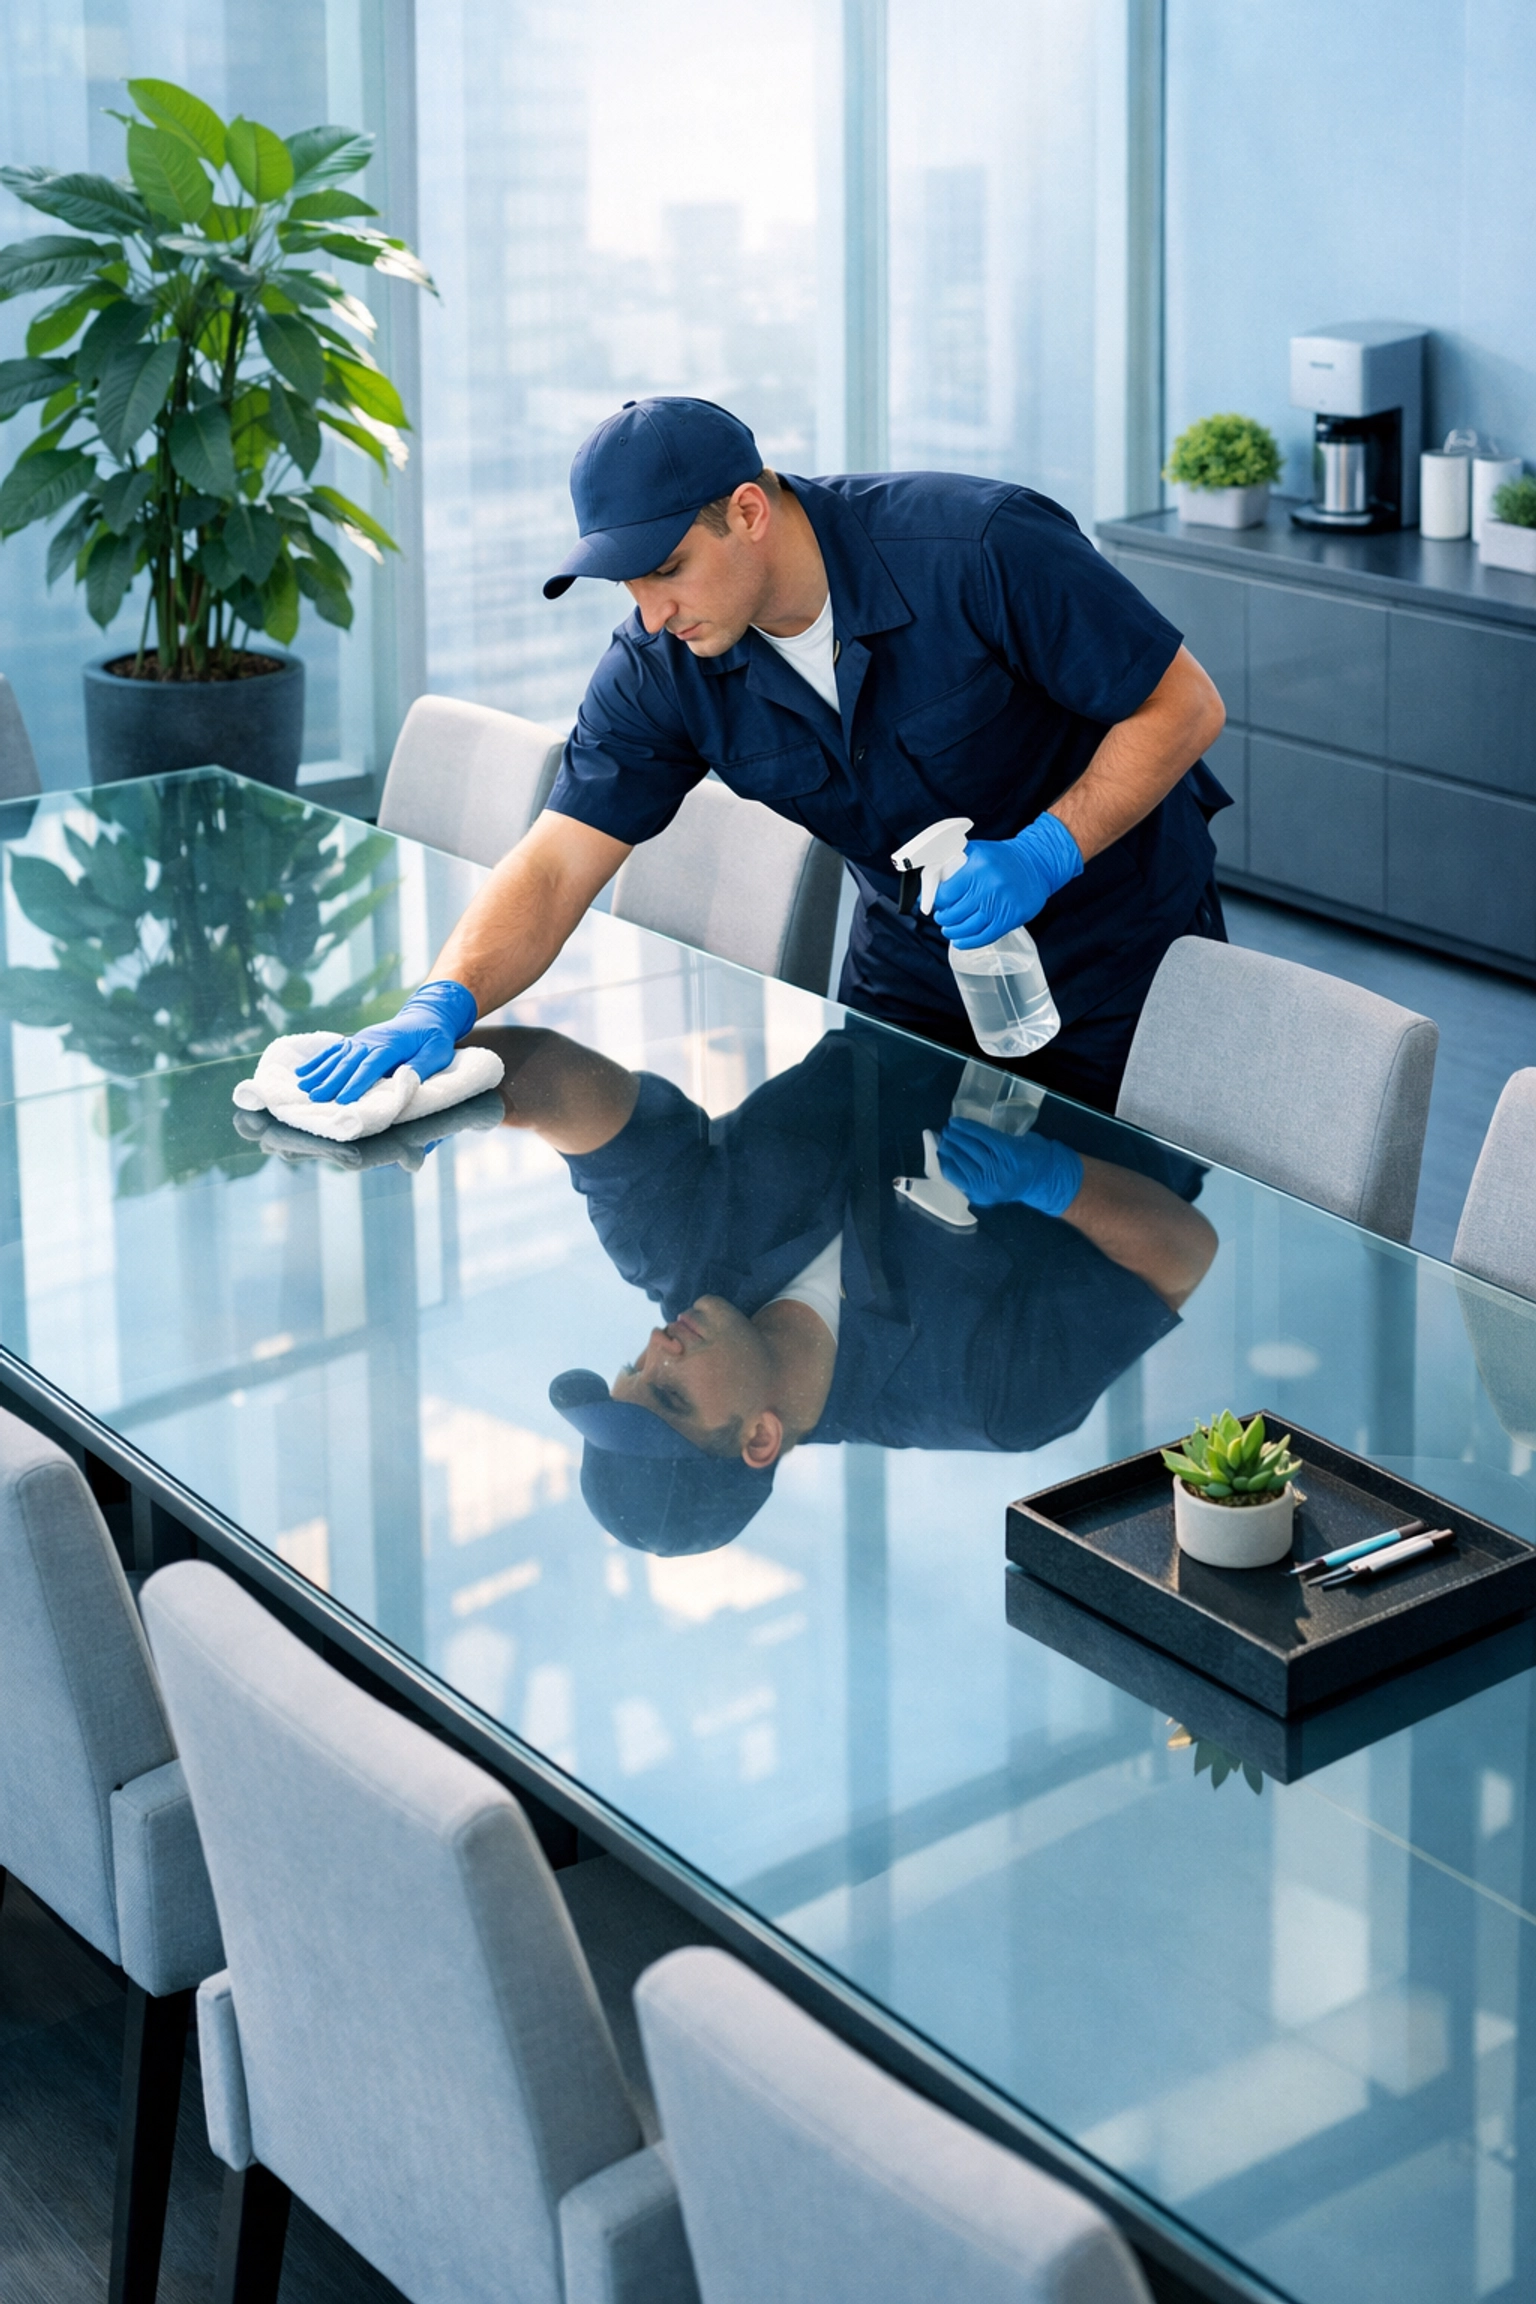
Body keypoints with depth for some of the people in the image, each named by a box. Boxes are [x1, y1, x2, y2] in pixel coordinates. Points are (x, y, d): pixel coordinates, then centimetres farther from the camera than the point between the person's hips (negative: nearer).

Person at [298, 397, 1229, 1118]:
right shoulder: (659, 668, -16)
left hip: (1118, 946, -4)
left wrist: (1044, 853, -32)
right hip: (915, 963, 4)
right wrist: (442, 1005, -35)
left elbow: (1184, 705, -21)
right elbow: (555, 866, -17)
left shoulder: (979, 546, -29)